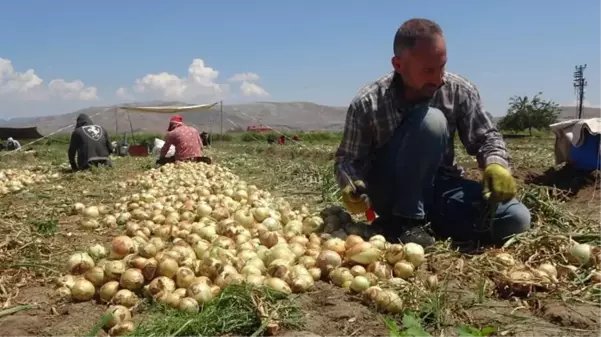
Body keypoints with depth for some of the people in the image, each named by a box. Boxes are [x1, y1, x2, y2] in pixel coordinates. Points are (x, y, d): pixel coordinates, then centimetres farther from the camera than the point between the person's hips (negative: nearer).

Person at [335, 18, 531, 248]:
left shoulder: (459, 91, -10)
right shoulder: (367, 104, -17)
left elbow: (485, 137, -1)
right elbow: (348, 159, -9)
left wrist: (496, 165, -24)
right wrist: (351, 185, -32)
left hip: (439, 186, 4)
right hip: (390, 192, -4)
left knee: (516, 218, -17)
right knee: (430, 121, -31)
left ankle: (428, 220, -3)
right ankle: (404, 220, -19)